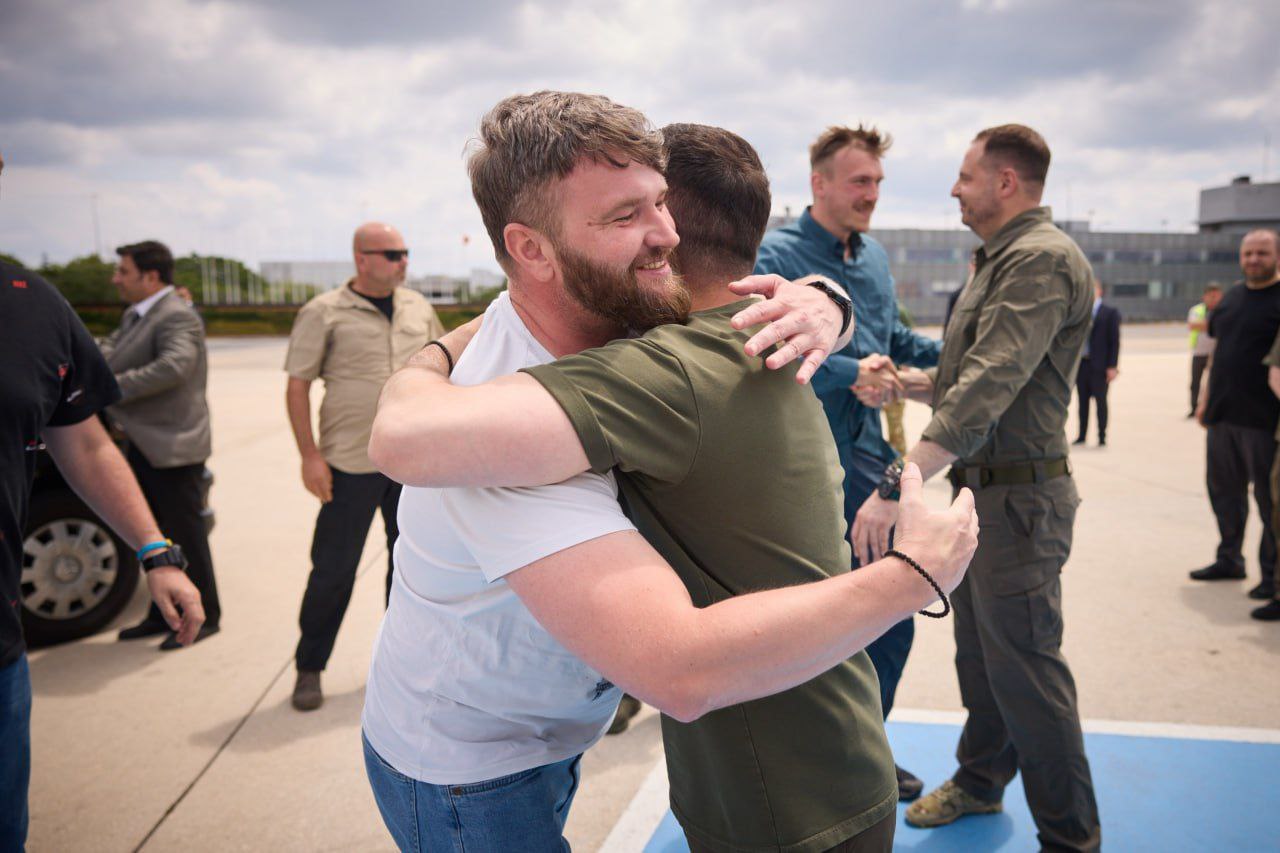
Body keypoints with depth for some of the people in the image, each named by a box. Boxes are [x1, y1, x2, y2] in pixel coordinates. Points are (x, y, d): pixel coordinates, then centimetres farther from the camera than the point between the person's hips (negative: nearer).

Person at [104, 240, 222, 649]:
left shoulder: (177, 317, -18)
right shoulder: (134, 315, 13)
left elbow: (174, 366, -33)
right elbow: (111, 348, 18)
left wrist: (112, 387, -27)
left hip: (172, 447, -10)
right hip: (143, 446, 10)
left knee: (186, 537, 3)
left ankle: (204, 618, 17)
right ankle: (162, 614, 32)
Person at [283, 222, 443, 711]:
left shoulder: (419, 309, 8)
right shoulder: (324, 313, -5)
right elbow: (297, 386, -6)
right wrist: (310, 456, -11)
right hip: (350, 465, -4)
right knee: (333, 569, 3)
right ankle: (309, 668, 21)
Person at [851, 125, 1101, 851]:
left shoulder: (1043, 259, -18)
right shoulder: (1001, 259, 16)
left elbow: (989, 387, -30)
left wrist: (897, 485, -36)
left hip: (1020, 498, -10)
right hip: (982, 490, 10)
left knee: (1024, 666, 0)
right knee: (979, 651, 20)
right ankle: (980, 782, 39)